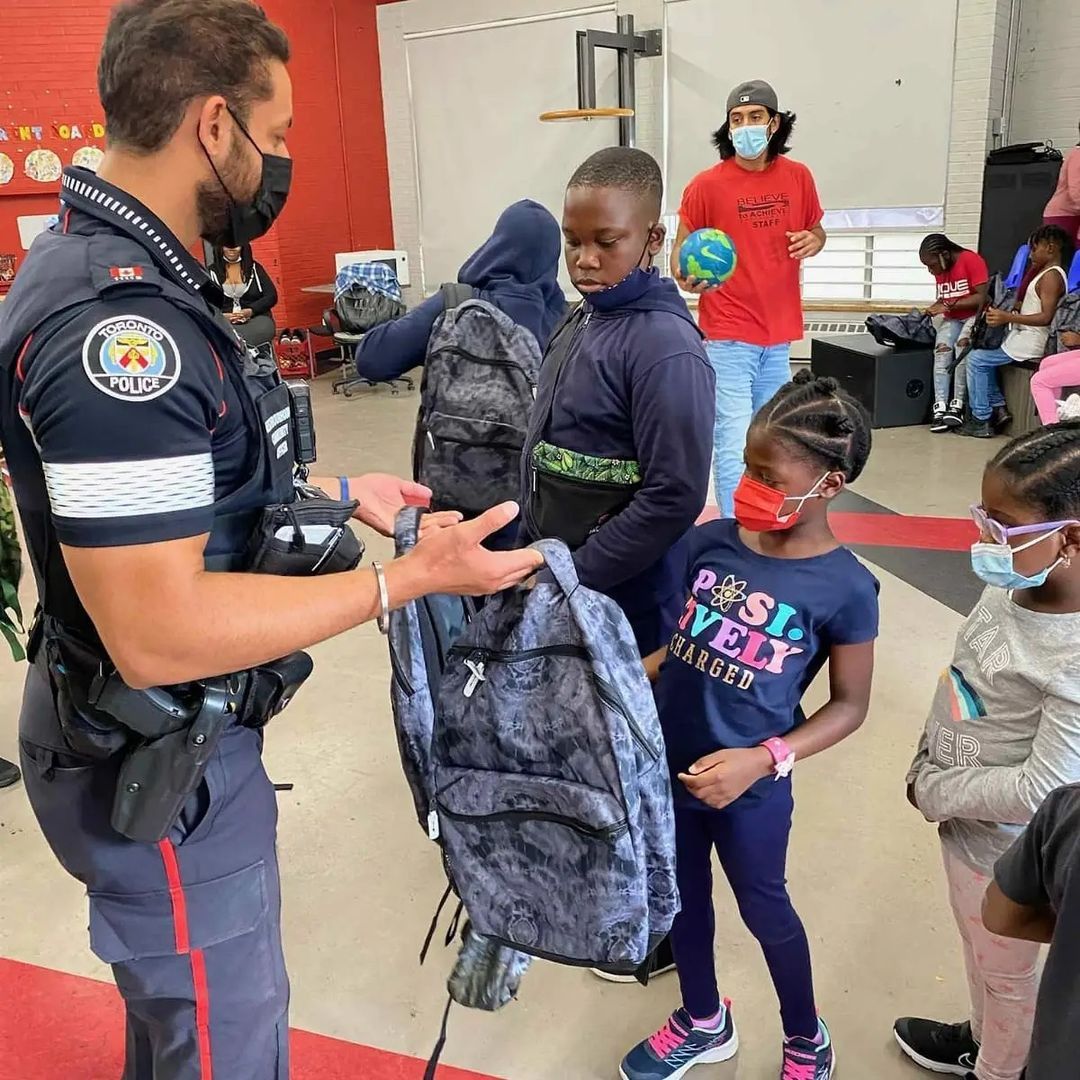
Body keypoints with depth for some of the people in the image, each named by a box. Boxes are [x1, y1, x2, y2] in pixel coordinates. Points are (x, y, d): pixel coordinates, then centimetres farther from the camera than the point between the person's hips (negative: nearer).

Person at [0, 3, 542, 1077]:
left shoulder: (94, 262, 4)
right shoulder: (119, 327, -30)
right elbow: (158, 631, -31)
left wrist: (335, 495, 9)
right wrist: (410, 578, -25)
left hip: (151, 735, 10)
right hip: (157, 767, -10)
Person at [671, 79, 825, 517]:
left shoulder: (798, 177, 3)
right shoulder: (706, 185, -9)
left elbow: (816, 231, 17)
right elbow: (681, 249, -1)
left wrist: (813, 241, -6)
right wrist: (686, 277, -23)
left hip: (780, 333, 5)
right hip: (728, 335, -5)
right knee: (734, 443, -9)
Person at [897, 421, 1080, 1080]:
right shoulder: (1013, 585, -9)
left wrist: (935, 792, -19)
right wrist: (926, 769, 6)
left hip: (1005, 850, -8)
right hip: (964, 822, 8)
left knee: (1004, 970, 21)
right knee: (980, 952, 32)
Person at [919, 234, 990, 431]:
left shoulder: (971, 260, -13)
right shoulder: (940, 269, 8)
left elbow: (982, 297, -19)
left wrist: (948, 306, -19)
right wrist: (934, 308, -3)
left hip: (974, 315, -5)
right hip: (951, 319, 5)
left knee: (962, 345, -33)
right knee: (942, 350, -23)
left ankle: (957, 405, -31)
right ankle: (940, 408, -35)